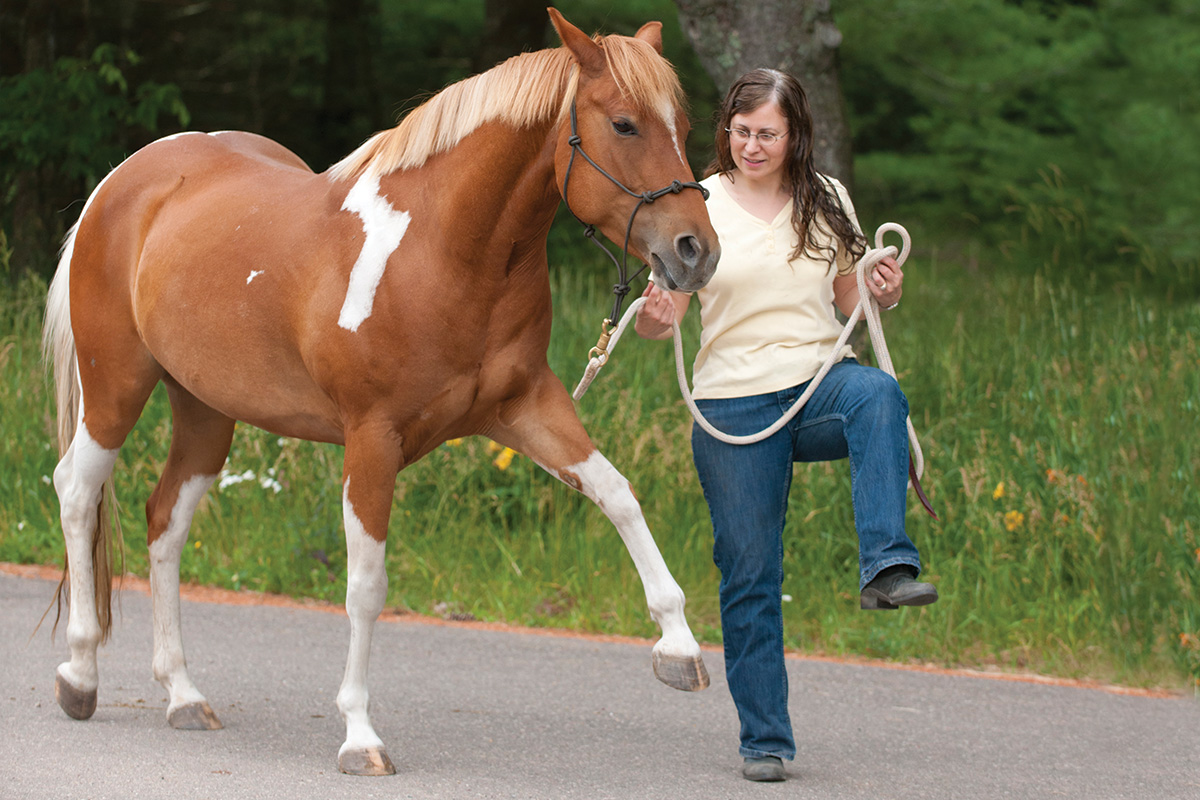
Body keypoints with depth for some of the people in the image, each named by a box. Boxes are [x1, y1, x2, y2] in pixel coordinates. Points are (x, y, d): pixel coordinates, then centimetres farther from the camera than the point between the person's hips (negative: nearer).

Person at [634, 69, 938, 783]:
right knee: (750, 574, -1)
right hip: (735, 406, -1)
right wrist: (654, 317, -23)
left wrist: (886, 295, -6)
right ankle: (765, 739, 10)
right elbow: (663, 318, 0)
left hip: (822, 382, 1)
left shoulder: (827, 201, 7)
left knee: (878, 394, -35)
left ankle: (888, 568, -41)